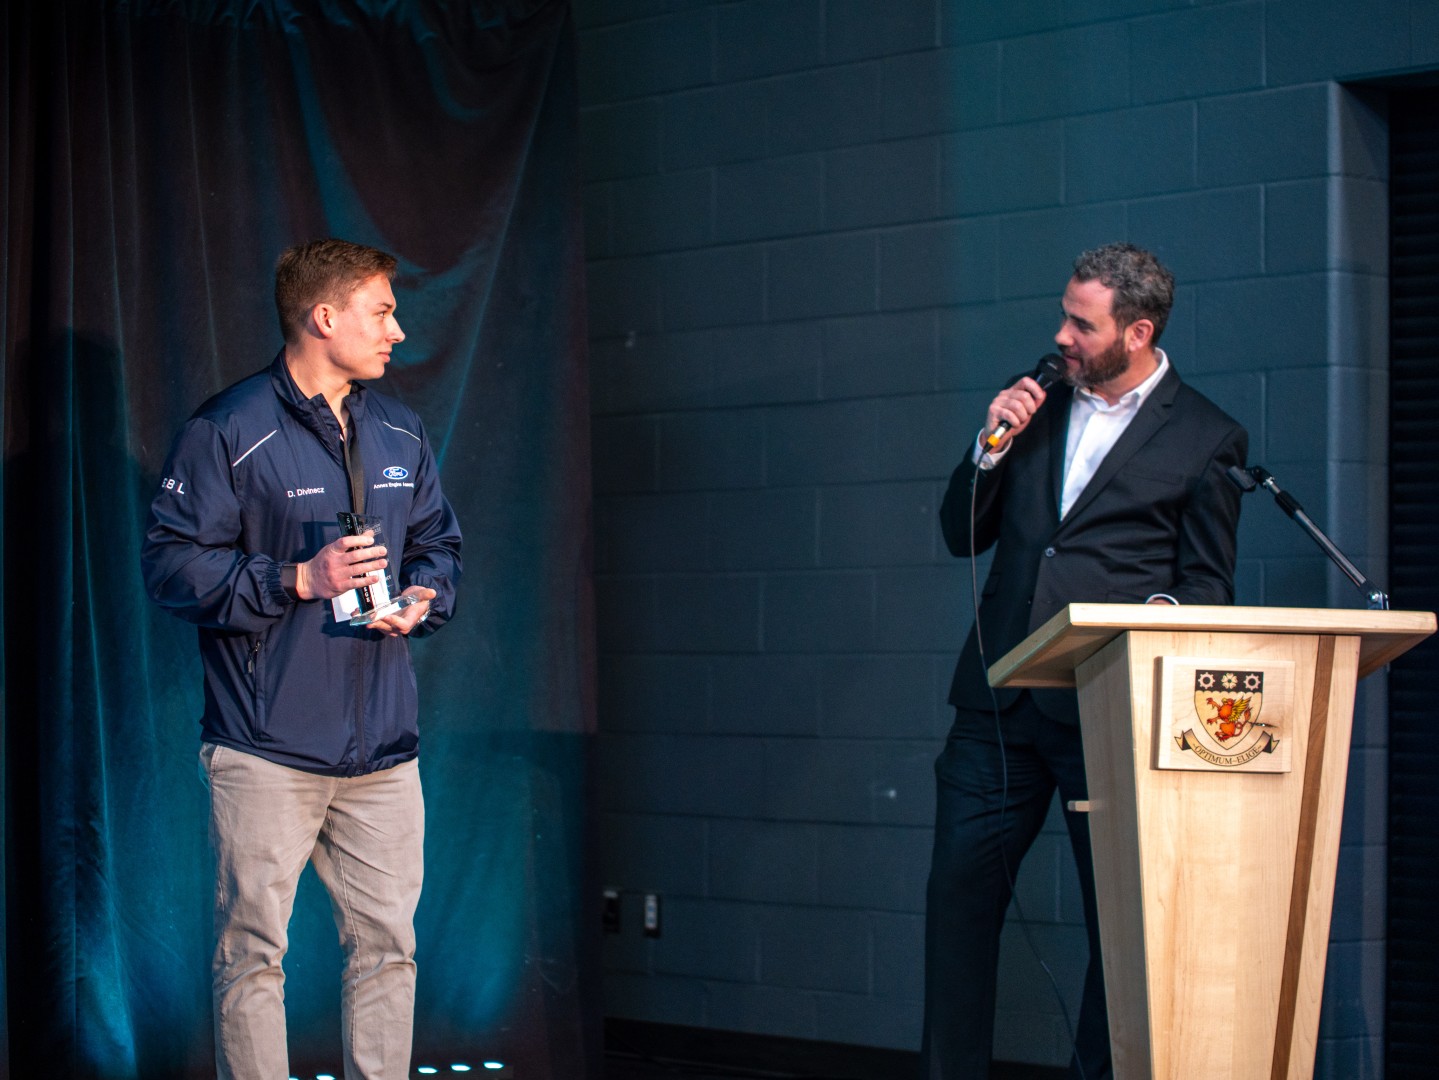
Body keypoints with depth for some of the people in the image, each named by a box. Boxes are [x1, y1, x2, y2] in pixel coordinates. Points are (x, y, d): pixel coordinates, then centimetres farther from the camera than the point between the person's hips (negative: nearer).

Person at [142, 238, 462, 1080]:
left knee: (387, 941, 8)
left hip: (383, 749, 6)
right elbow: (171, 565, -9)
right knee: (254, 949, -1)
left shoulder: (400, 435, 14)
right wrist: (297, 580, -17)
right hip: (267, 751, -5)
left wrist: (424, 599, 0)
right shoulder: (228, 433, -6)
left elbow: (440, 543, 23)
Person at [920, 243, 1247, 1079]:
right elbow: (963, 536, 15)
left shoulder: (1207, 438, 1)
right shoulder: (1035, 406, 14)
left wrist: (1160, 613, -18)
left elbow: (1209, 583, 3)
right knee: (959, 892, 2)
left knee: (1122, 913, 1)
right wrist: (991, 448, -1)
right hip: (1000, 698, 4)